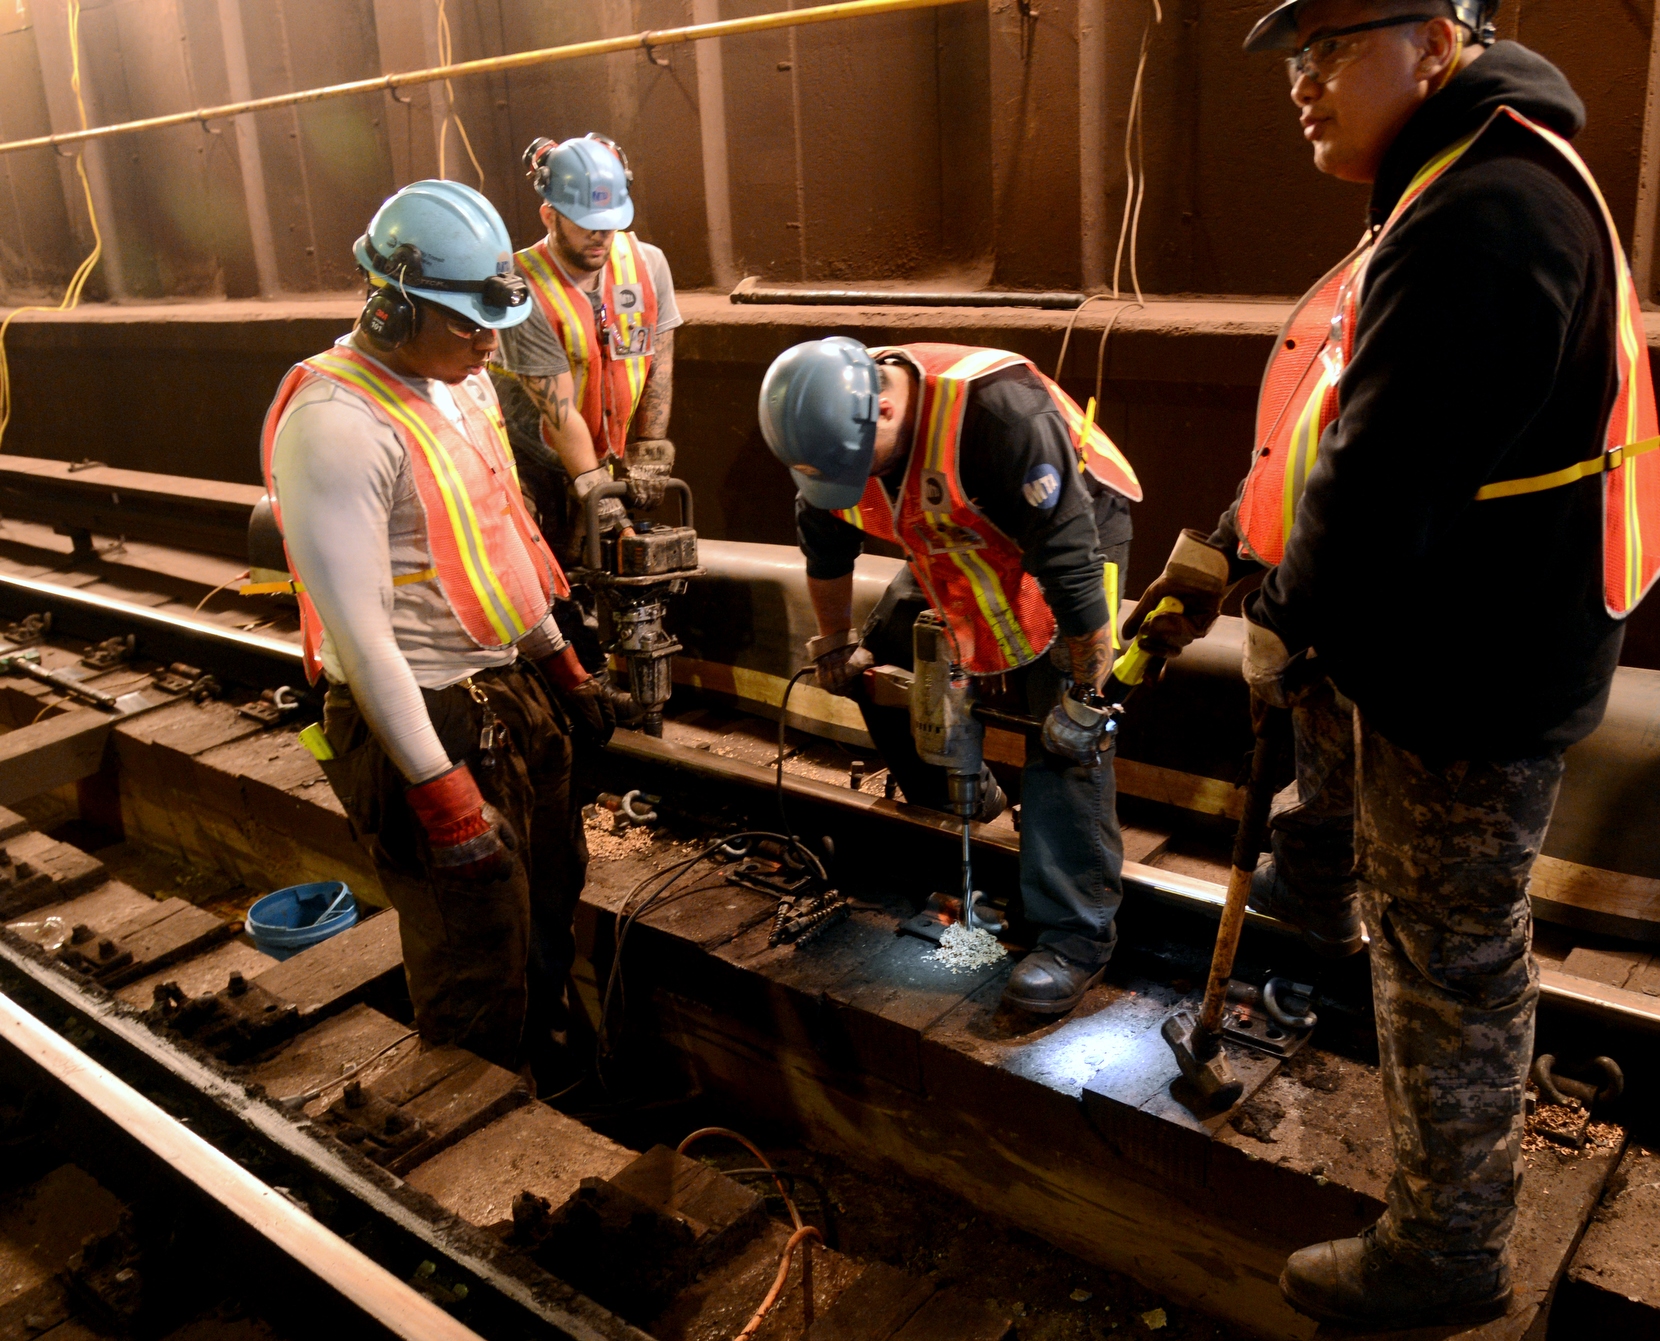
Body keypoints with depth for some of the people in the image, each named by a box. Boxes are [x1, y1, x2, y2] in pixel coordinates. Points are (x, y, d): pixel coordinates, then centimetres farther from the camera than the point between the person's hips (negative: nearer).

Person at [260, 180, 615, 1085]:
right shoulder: (336, 426, -22)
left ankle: (553, 1075, 46)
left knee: (550, 903, 23)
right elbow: (357, 628, -24)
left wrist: (560, 662, 21)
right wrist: (439, 790, -24)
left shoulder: (459, 381, 7)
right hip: (429, 720, -9)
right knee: (477, 971, 5)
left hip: (513, 690, 9)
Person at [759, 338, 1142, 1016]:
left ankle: (1076, 938, -11)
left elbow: (1071, 563, -34)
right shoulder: (832, 425, -16)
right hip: (957, 548, 7)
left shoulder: (998, 410, -39)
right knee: (880, 661, 5)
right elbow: (824, 547, 3)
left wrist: (1085, 695, -27)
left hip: (1073, 536, -7)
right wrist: (836, 646, 14)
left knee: (1068, 739, -17)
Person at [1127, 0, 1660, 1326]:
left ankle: (1449, 1253, 27)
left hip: (1473, 672, -10)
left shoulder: (1485, 219, -27)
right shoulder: (1461, 188, 9)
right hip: (1458, 630, 10)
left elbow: (1379, 484, -30)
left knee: (1450, 964, 5)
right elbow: (1336, 434, 12)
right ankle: (1316, 891, 56)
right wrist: (1221, 551, 10)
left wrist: (1289, 629, -12)